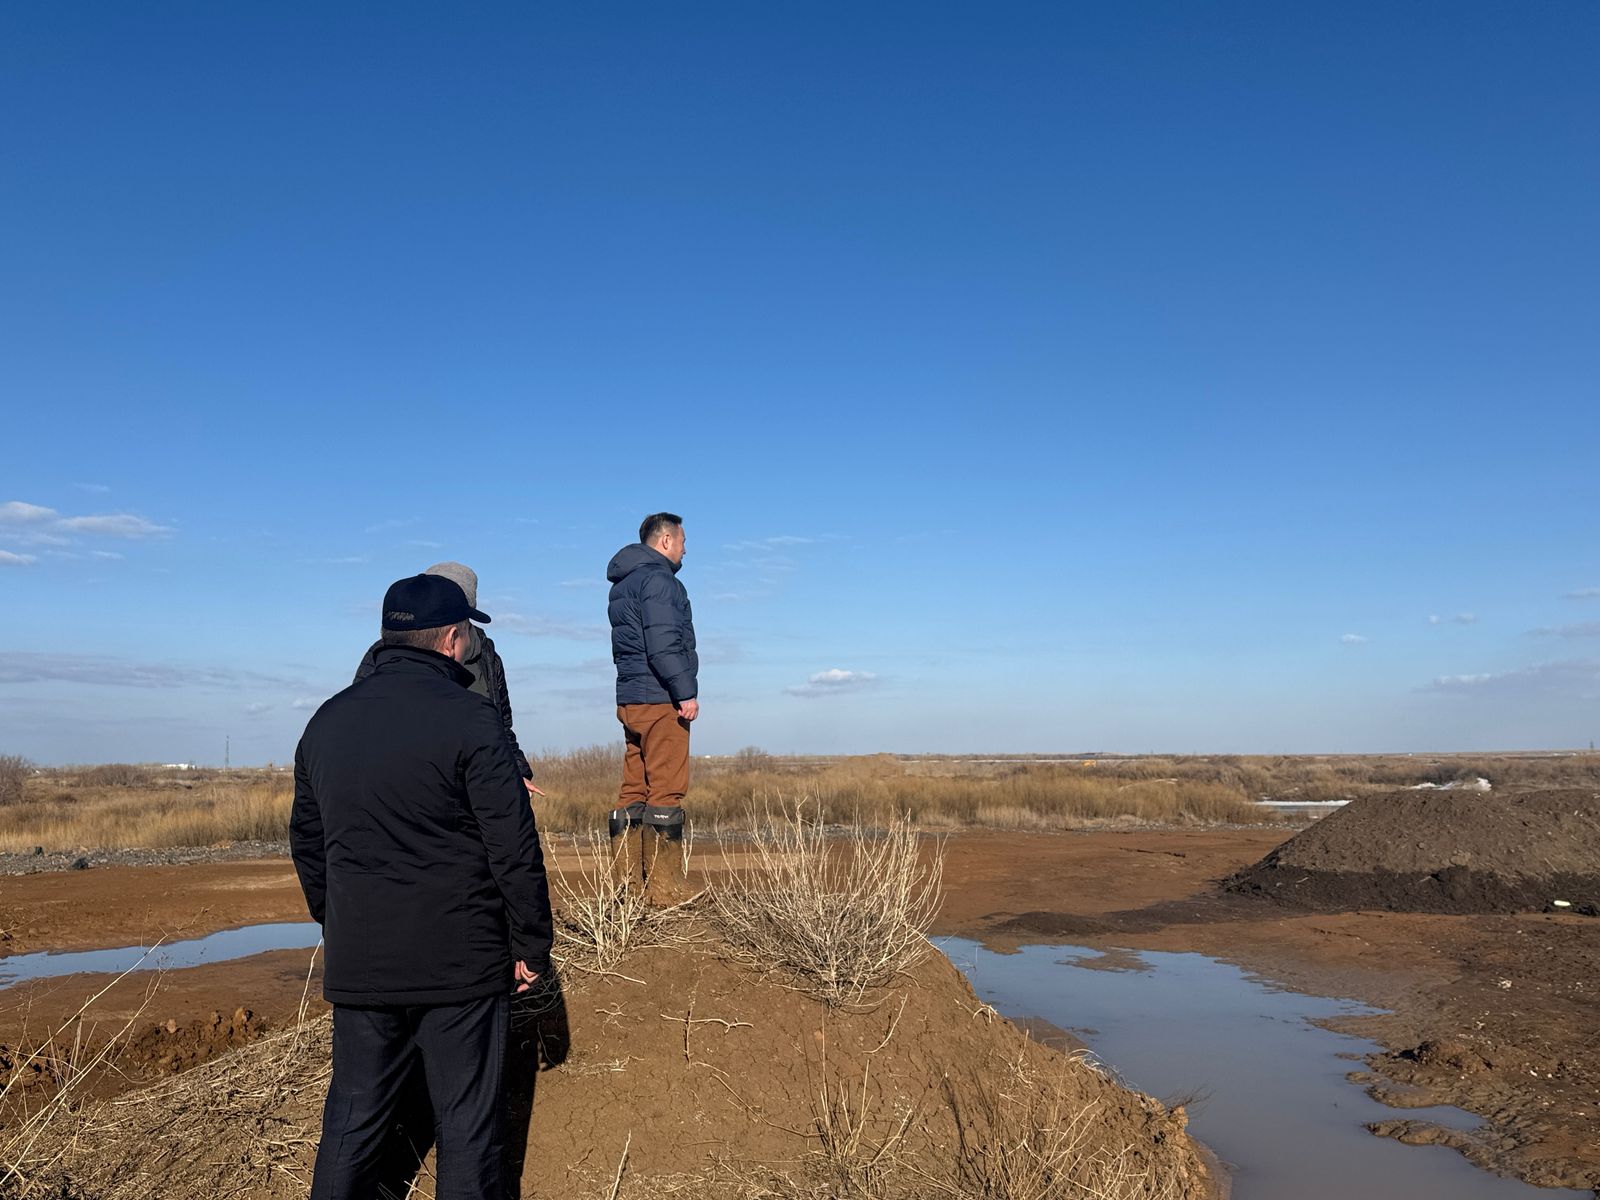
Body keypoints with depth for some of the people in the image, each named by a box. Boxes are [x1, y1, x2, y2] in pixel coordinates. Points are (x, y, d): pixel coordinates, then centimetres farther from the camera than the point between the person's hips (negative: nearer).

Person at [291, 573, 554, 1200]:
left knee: (354, 1116, 18)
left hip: (358, 964, 6)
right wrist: (531, 946, -4)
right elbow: (515, 848, -14)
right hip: (461, 962, -5)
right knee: (467, 1123, 7)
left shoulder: (327, 720, 7)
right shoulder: (468, 718, -13)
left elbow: (306, 841, 16)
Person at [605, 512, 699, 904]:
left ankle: (625, 884, 12)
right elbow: (663, 645, -19)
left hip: (631, 701, 10)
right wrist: (686, 693, -16)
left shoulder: (623, 584, 20)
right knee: (666, 792, -7)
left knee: (634, 790, 9)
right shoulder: (657, 579, -10)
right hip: (660, 700, -10)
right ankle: (665, 889, -5)